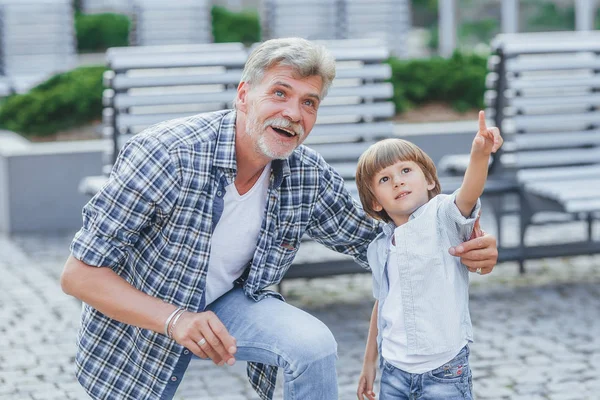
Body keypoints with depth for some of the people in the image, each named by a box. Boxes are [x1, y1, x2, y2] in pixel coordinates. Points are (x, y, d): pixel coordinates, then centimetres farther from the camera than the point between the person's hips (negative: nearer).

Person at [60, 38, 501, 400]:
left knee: (313, 344, -22)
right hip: (142, 316, -3)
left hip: (228, 300, 3)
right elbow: (80, 273, -28)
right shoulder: (166, 154, -31)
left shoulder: (309, 176, -15)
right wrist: (175, 320, -41)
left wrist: (464, 250, -18)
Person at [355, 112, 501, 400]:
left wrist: (480, 154, -48)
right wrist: (369, 362, 21)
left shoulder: (442, 217, -8)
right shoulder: (378, 249, 8)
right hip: (394, 371, 5)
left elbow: (468, 195, -29)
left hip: (444, 370, -5)